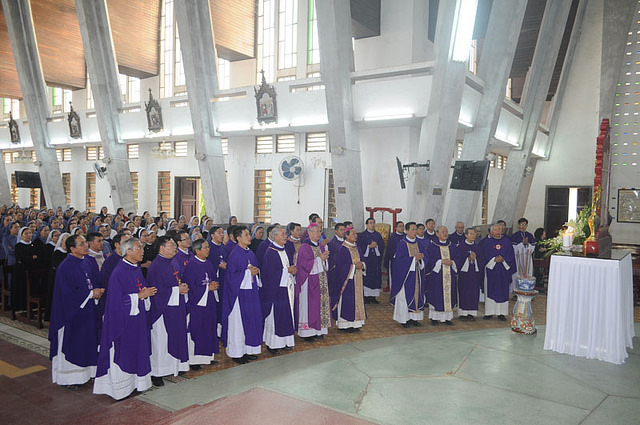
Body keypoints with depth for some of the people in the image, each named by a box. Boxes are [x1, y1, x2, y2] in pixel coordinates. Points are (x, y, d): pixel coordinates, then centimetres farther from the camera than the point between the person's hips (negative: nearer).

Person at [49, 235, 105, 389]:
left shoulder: (83, 263, 7)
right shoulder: (66, 267, -17)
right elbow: (68, 293, -20)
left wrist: (96, 291, -6)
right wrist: (91, 294, -17)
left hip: (86, 310, 8)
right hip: (71, 312, -8)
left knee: (85, 342, 13)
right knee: (71, 345, 3)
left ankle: (83, 373, 24)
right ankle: (68, 377, 16)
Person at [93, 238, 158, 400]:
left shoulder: (137, 269, 8)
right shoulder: (119, 272, -18)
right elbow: (117, 300, -21)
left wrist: (146, 293, -5)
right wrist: (139, 296, -19)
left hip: (138, 319, 8)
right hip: (124, 321, -8)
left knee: (137, 350, 13)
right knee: (123, 353, 2)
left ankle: (135, 382, 24)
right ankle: (121, 389, 14)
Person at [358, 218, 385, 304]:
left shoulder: (378, 235, 13)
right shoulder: (361, 235, 2)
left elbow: (382, 245, 6)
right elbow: (360, 247, -6)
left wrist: (376, 245, -12)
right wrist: (369, 246, -15)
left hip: (376, 259, 4)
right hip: (366, 259, -4)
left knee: (376, 277, 2)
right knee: (366, 277, -5)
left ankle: (373, 297, 8)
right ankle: (366, 296, 0)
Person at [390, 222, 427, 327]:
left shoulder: (419, 243, 10)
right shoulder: (402, 244, -9)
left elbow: (425, 256, 11)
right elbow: (399, 259, -16)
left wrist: (421, 256, -12)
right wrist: (414, 258, -19)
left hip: (417, 274, 6)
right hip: (405, 274, -6)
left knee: (417, 294, 7)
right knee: (405, 295, -2)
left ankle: (414, 318, 16)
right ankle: (404, 319, 6)